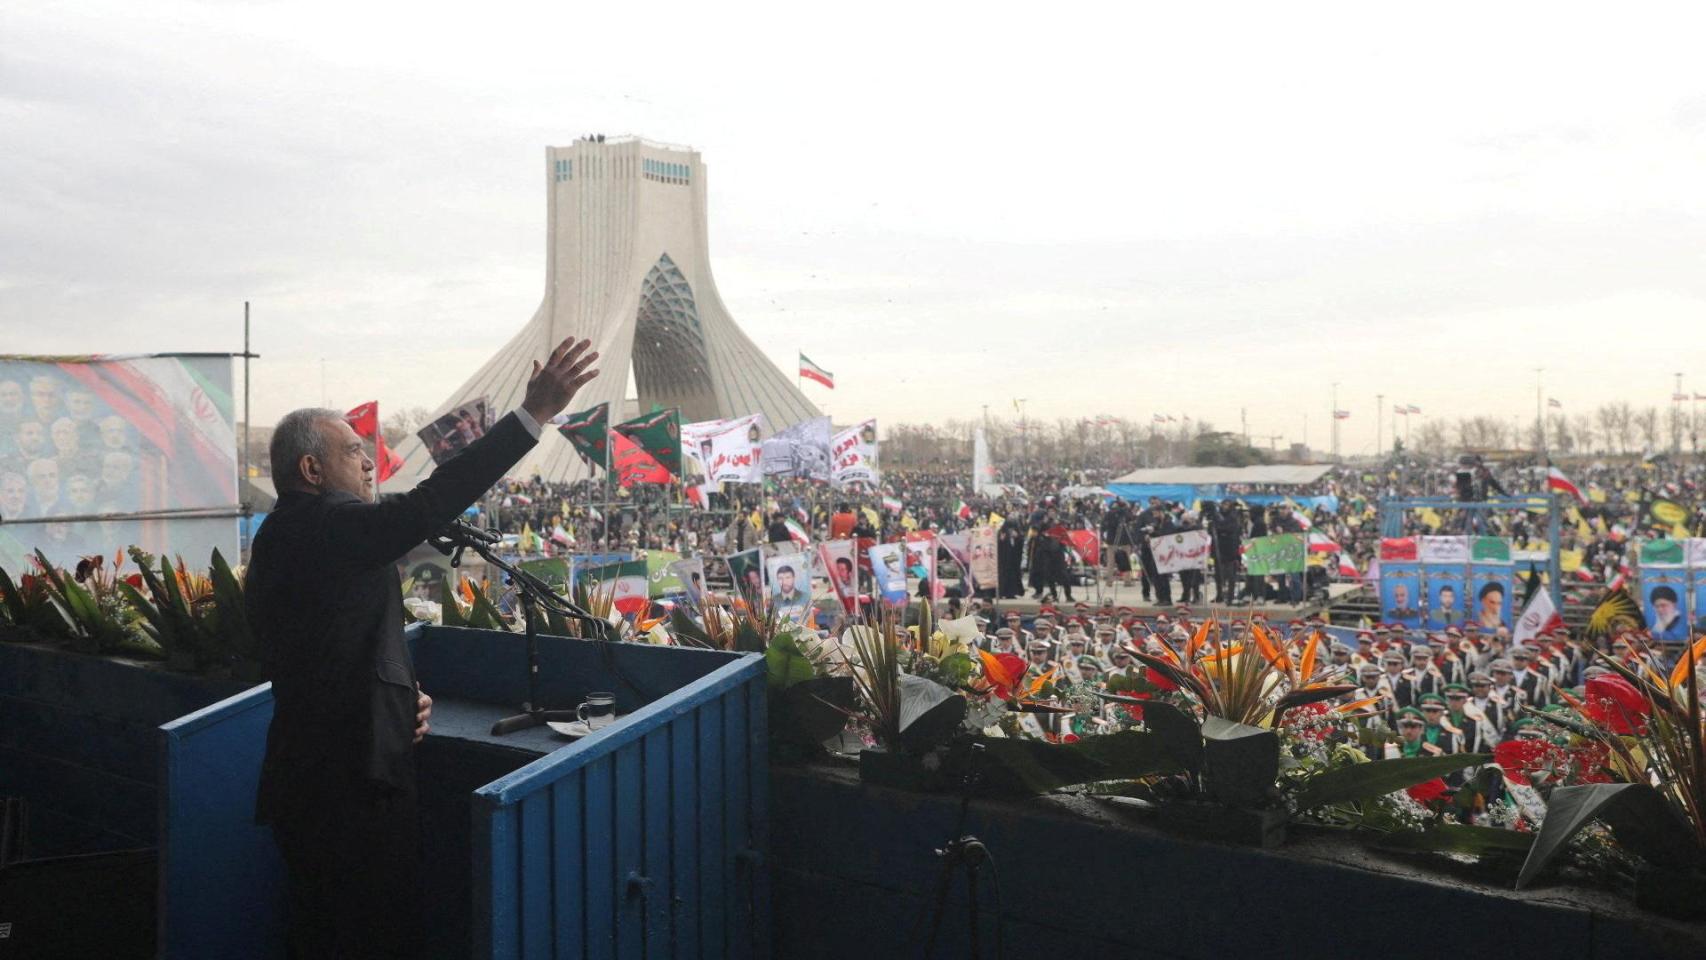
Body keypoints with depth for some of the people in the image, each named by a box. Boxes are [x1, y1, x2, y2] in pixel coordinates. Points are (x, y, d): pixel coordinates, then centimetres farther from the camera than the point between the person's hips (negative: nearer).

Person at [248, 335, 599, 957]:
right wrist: (534, 413, -30)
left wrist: (402, 697, 7)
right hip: (351, 783, -11)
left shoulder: (282, 538, 15)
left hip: (305, 781, 11)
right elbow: (428, 505, -29)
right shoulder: (321, 528, -17)